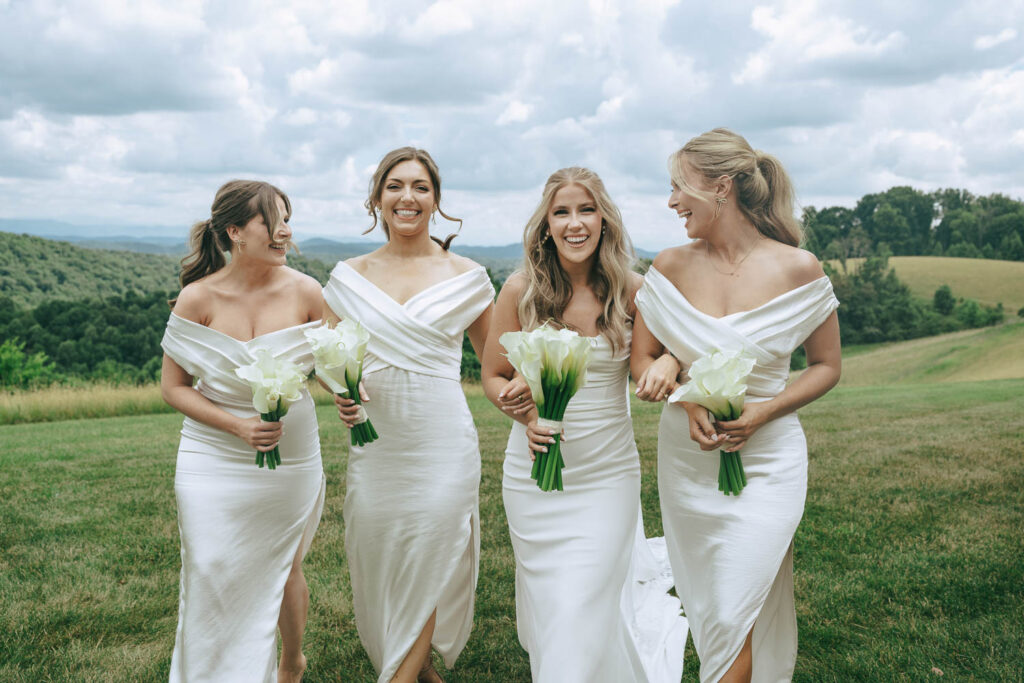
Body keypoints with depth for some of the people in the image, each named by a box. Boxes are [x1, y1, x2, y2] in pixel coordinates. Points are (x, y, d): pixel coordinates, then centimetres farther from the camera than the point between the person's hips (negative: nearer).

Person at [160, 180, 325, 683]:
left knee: (282, 570, 17)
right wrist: (238, 426, -19)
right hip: (215, 465, -1)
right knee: (214, 581, 5)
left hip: (292, 460, 1)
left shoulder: (304, 292, -9)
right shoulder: (198, 297, -11)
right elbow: (173, 387, -5)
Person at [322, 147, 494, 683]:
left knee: (430, 561, -2)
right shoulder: (349, 277, 7)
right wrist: (340, 392, -10)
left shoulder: (465, 277, 2)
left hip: (441, 442, -2)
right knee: (377, 561, 9)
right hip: (374, 442, 3)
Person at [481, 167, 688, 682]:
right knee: (547, 603, 13)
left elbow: (671, 353, 3)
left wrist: (669, 365, -20)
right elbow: (493, 376, 4)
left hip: (608, 472, -1)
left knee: (586, 608, -2)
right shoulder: (521, 289, -5)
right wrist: (525, 413, -14)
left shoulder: (630, 290, -6)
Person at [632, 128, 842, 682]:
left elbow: (826, 366, 1)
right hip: (685, 459, 3)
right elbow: (641, 360, 5)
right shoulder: (671, 267, -3)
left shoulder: (798, 269, -9)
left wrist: (763, 412, -15)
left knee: (732, 619, -7)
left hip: (767, 459, -3)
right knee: (704, 610, 15)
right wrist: (690, 402, -14)